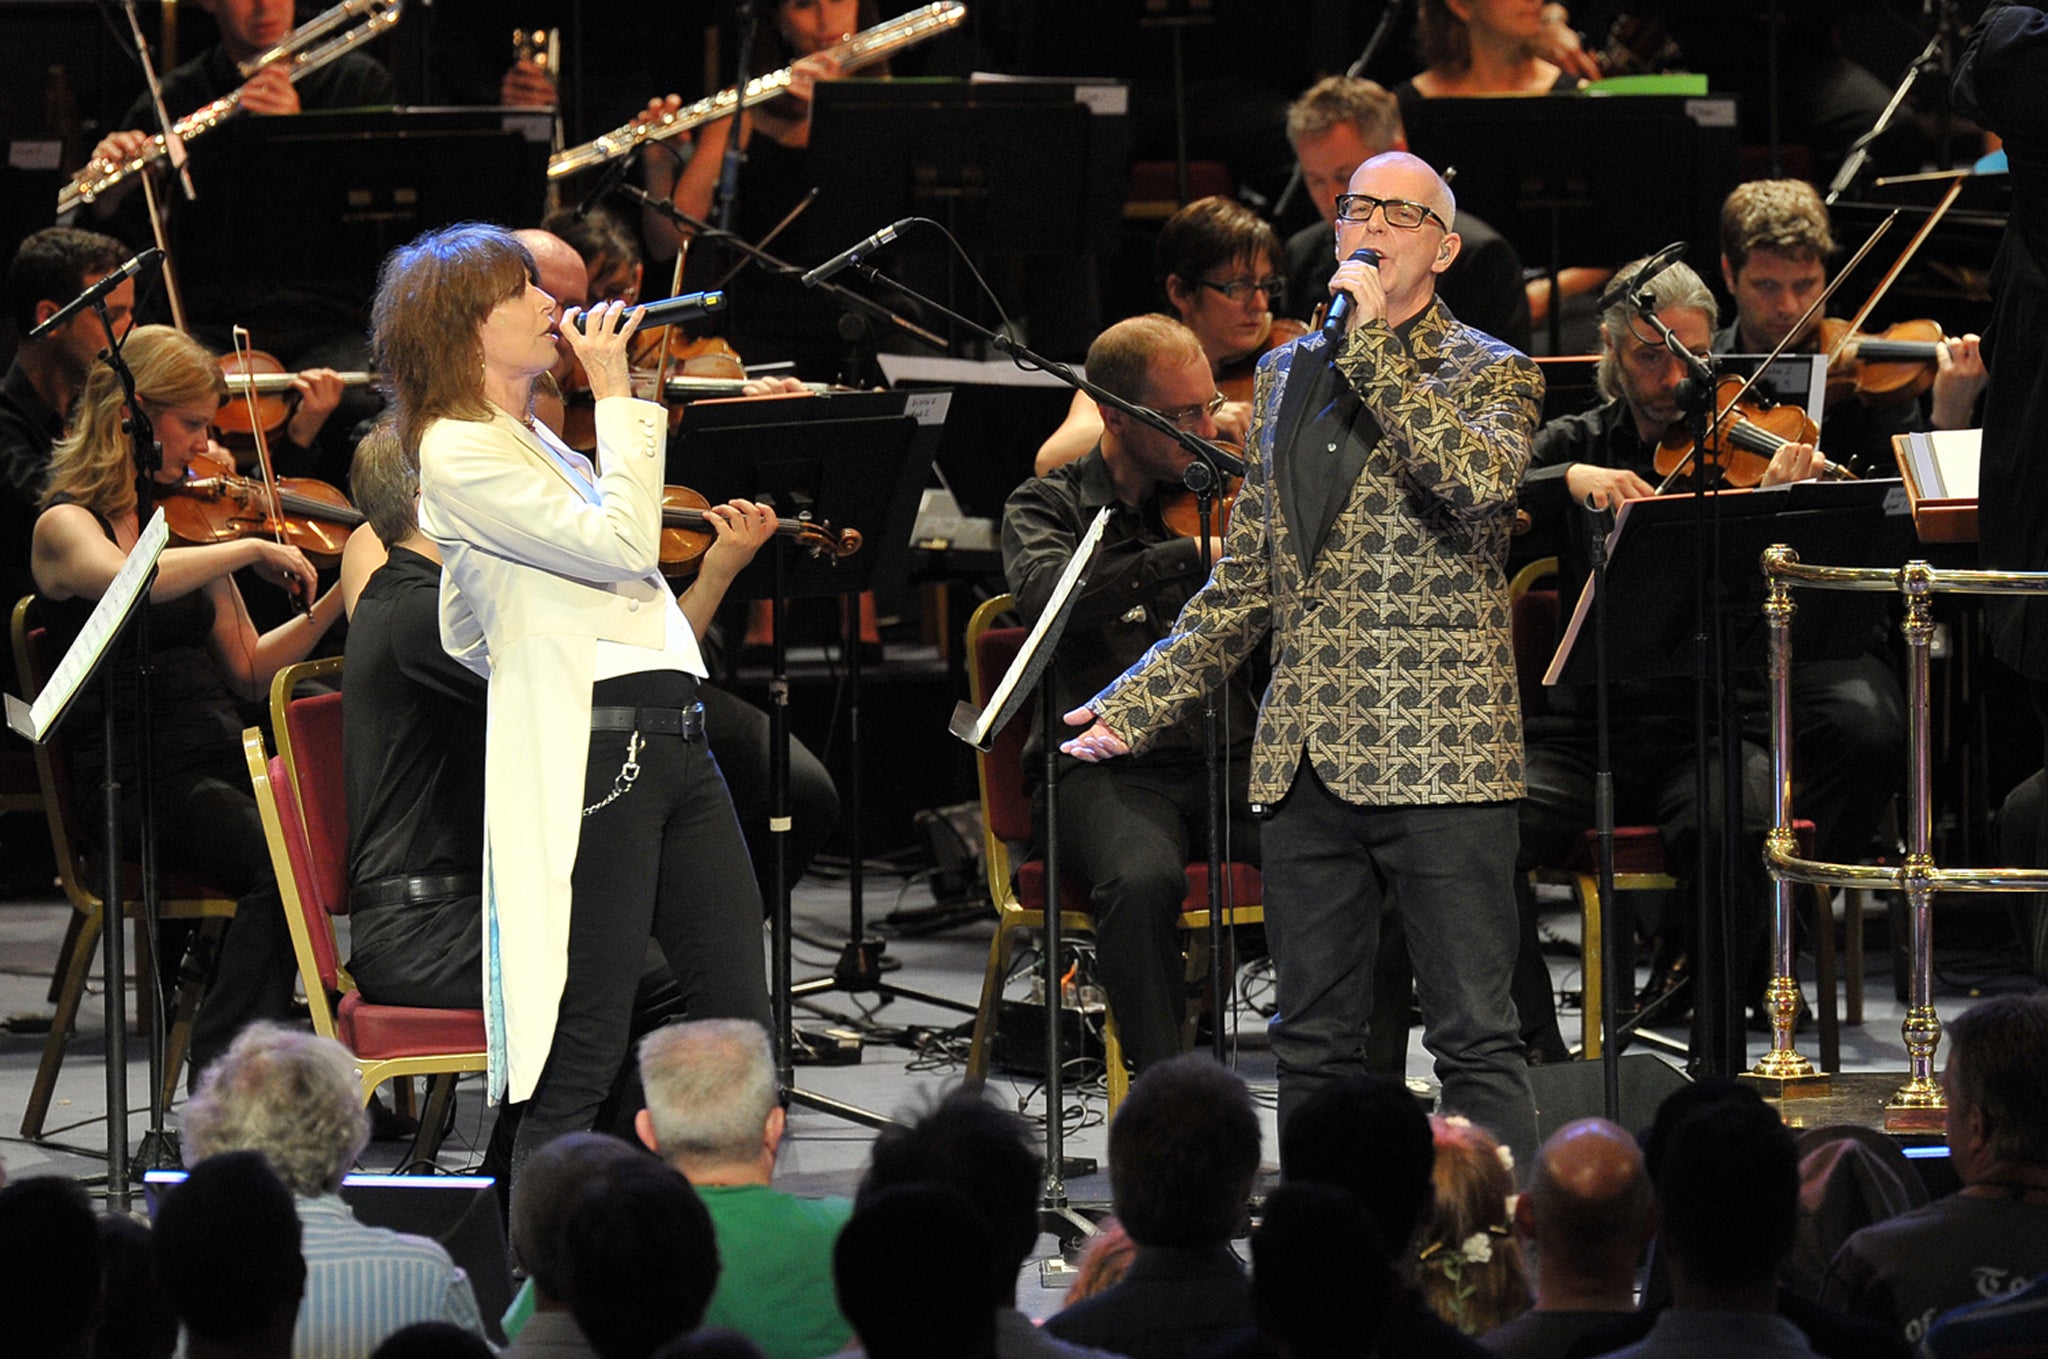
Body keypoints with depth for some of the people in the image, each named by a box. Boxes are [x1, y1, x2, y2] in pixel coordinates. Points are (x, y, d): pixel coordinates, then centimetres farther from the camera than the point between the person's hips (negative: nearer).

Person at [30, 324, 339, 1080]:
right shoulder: (67, 525, -1)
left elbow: (249, 671, 19)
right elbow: (124, 579, -27)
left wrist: (341, 598, 8)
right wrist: (250, 548, -20)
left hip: (222, 759, 6)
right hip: (135, 783, -6)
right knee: (282, 865, -32)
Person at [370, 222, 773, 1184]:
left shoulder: (529, 441, 20)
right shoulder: (459, 453, -9)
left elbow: (466, 635, 29)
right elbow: (620, 543, -18)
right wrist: (617, 397, -9)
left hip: (672, 739, 9)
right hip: (586, 752, -9)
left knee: (739, 1026, 7)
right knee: (582, 1060, -8)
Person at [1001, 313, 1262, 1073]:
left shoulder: (1217, 497, 15)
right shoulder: (1049, 507, 5)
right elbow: (1042, 593, -20)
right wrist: (1193, 555, -28)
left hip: (1234, 761, 3)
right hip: (1107, 767, -3)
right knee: (1142, 879, -37)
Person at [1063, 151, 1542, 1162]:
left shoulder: (1491, 376, 2)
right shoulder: (1288, 376, 17)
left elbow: (1477, 482, -22)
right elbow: (1244, 587, 21)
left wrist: (1375, 347, -17)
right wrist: (1139, 702, 13)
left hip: (1437, 760, -5)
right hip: (1306, 763, 5)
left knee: (1474, 1036, -6)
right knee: (1314, 1040, 8)